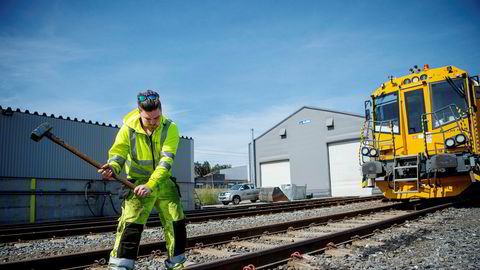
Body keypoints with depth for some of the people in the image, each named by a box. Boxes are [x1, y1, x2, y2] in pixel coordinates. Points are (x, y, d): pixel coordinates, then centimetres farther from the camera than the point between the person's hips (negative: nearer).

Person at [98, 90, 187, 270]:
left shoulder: (170, 128, -15)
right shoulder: (128, 128, -13)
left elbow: (166, 161, -24)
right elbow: (118, 153, -11)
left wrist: (150, 185, -36)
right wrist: (113, 167, -35)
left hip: (162, 181, 2)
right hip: (138, 181, -2)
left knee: (176, 222, 8)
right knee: (131, 224, -16)